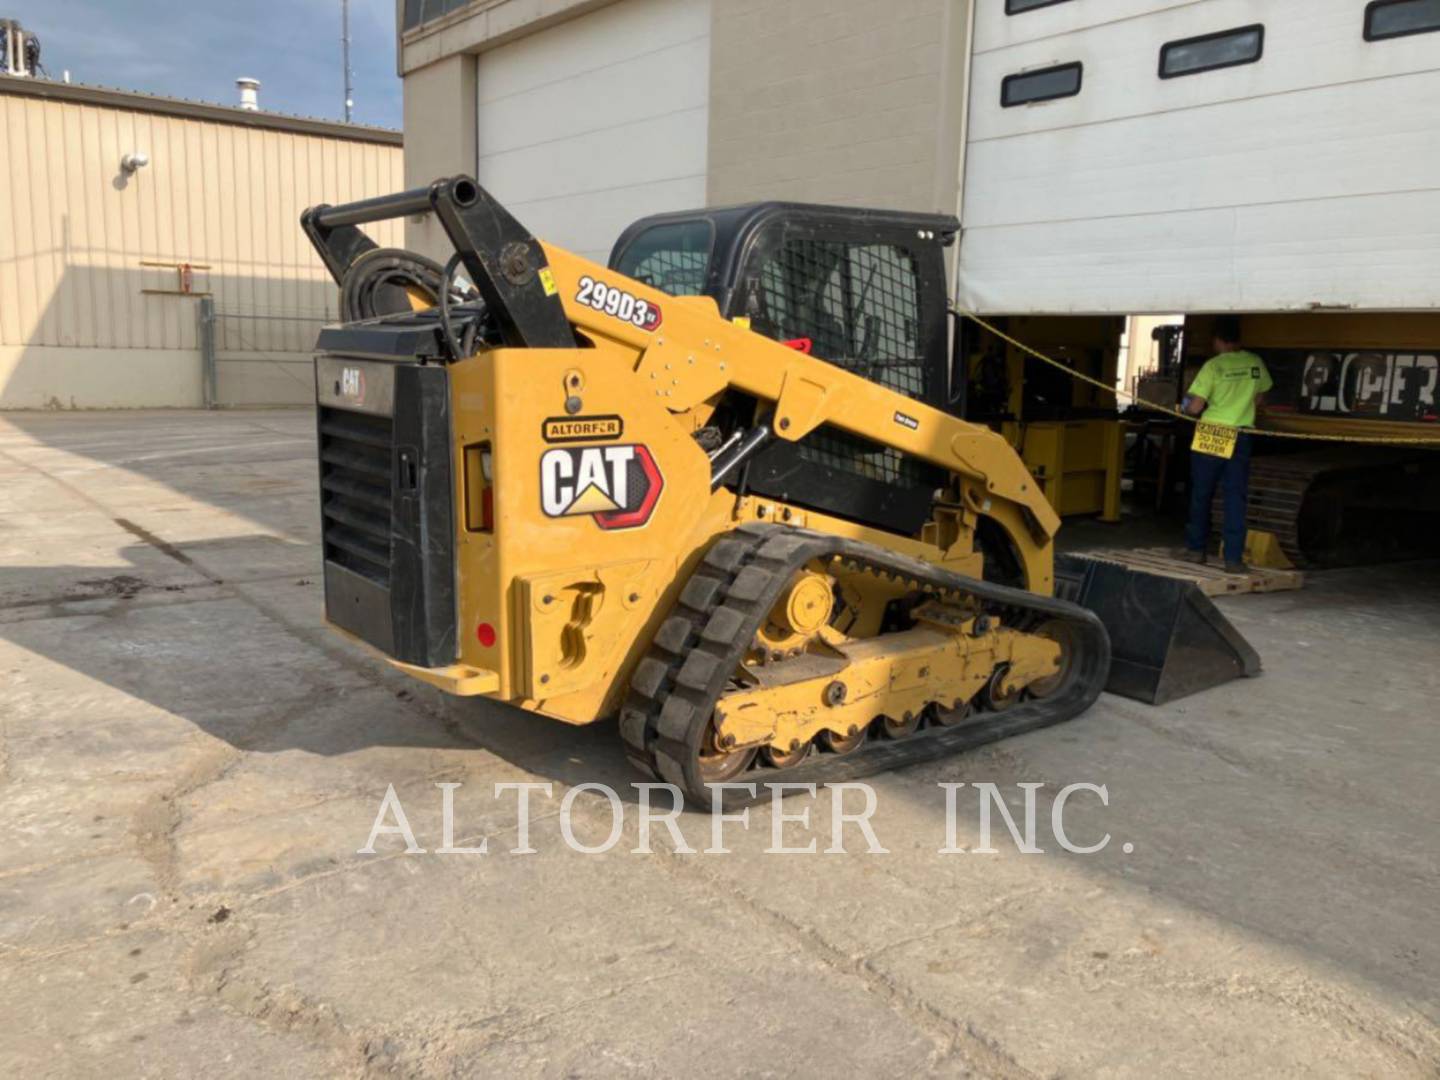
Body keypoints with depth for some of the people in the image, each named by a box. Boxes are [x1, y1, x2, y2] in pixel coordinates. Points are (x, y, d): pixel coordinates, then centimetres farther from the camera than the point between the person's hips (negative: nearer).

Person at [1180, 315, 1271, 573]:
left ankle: (1196, 549, 20)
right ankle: (1233, 558, 0)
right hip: (1240, 438, 2)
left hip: (1210, 435, -2)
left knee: (1201, 494, 12)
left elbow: (1194, 407, -13)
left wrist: (1188, 406, 9)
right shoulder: (1255, 363, 1)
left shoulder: (1213, 365, -11)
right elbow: (1259, 401, 13)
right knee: (1236, 498, 4)